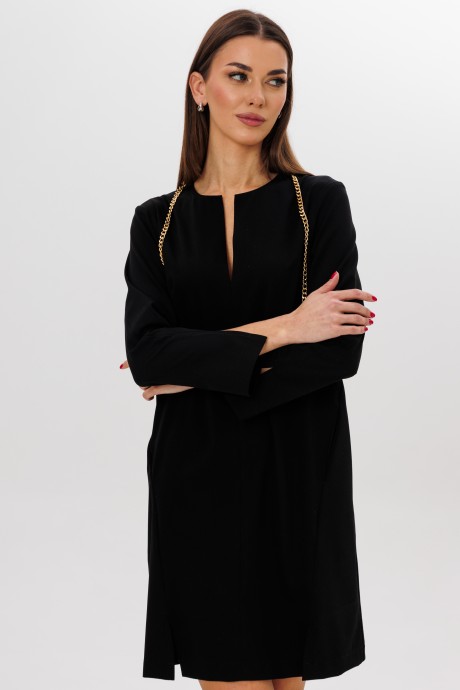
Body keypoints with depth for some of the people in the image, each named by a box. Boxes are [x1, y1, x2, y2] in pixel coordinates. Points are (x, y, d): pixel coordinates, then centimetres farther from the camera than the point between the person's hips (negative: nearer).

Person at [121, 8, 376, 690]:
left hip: (299, 476, -1)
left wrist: (202, 370, -12)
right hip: (197, 478, 1)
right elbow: (146, 352, -8)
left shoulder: (321, 202, 2)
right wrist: (279, 331, -14)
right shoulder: (158, 221, 6)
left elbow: (340, 348, -10)